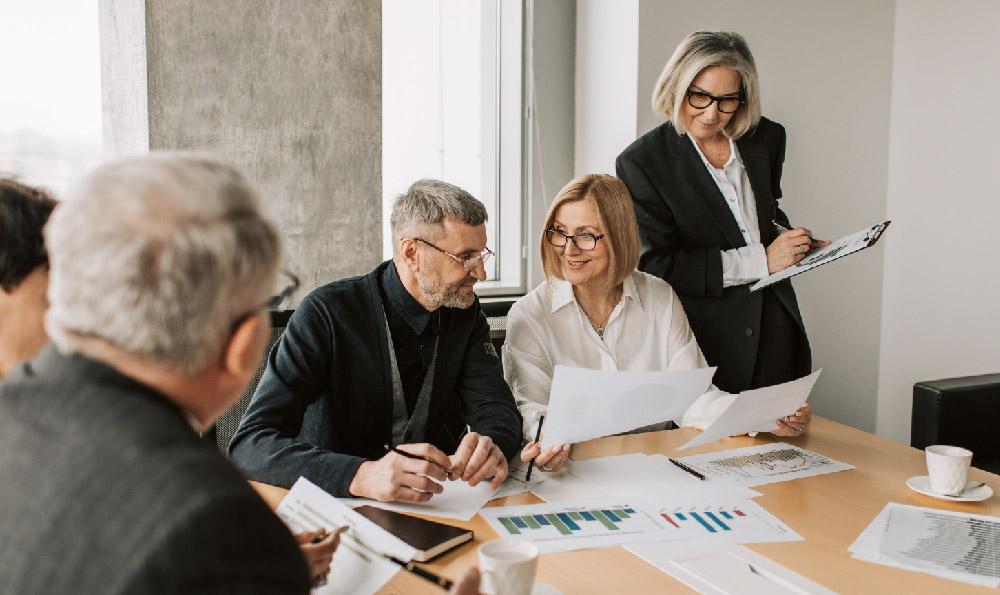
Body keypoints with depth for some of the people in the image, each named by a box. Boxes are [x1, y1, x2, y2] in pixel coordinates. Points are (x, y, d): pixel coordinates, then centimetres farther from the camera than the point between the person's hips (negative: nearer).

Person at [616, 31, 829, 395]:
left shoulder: (765, 139, 6)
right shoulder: (641, 162, -10)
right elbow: (658, 266, -15)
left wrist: (794, 243, 2)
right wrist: (760, 261, -16)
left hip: (775, 332, 5)